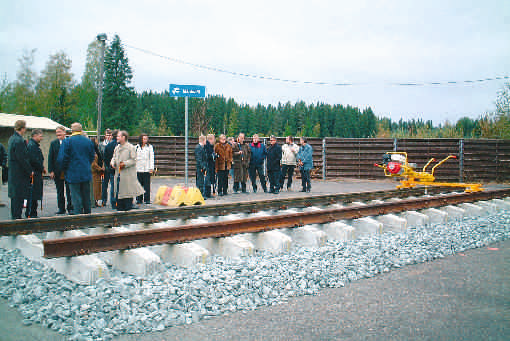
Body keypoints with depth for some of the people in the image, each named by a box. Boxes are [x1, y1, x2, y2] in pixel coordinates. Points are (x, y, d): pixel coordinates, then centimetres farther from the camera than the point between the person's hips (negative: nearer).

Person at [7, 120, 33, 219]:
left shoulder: (12, 138, 11)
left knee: (15, 196, 16)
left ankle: (14, 216, 25)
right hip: (20, 173, -10)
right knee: (19, 196, -3)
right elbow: (22, 159, -19)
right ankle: (17, 216, 2)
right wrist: (30, 171, -12)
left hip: (13, 173, 10)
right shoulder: (19, 141, -19)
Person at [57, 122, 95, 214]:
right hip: (86, 174, 4)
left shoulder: (67, 141, -9)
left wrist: (64, 169, 6)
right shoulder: (88, 141, 3)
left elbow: (61, 158, -10)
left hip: (73, 174, -4)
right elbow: (92, 156, 10)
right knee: (86, 199, 13)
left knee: (76, 199, -1)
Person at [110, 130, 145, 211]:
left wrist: (125, 164, -19)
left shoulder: (131, 147, -6)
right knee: (118, 190, 8)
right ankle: (120, 207, 16)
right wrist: (112, 163, 1)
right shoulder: (117, 147, 16)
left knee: (127, 191, -4)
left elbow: (133, 160, -9)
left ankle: (128, 206, 5)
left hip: (128, 174, -7)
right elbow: (114, 157, 22)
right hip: (118, 173, 7)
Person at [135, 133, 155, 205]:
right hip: (138, 168, 1)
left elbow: (151, 157, 4)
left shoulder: (150, 147, 8)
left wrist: (151, 168, -3)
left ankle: (147, 199, 2)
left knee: (147, 185, -3)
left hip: (147, 169, -1)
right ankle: (139, 199, 11)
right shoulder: (137, 147, 9)